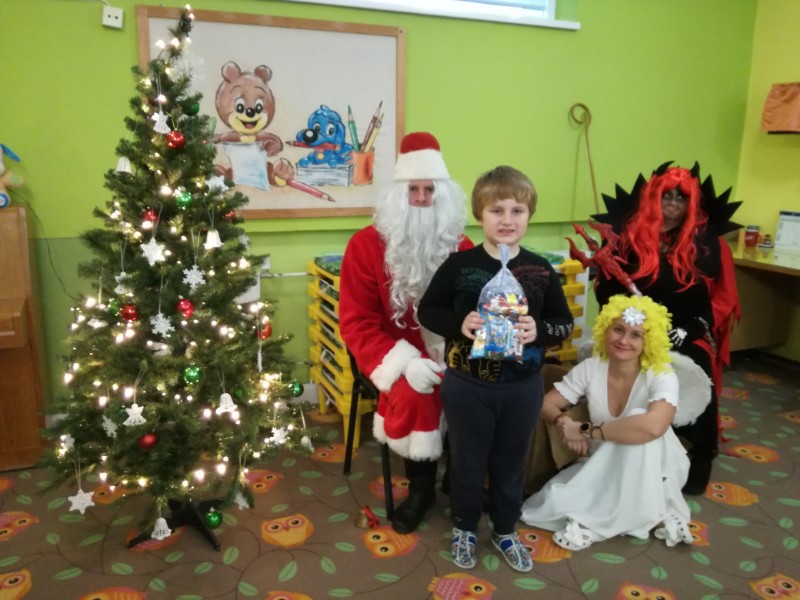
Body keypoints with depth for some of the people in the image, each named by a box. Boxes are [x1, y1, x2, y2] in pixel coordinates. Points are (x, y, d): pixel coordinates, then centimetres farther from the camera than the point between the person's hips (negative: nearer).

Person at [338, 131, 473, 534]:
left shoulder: (460, 246, 3)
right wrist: (404, 361, -24)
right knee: (415, 395, -30)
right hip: (395, 355, -3)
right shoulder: (367, 245, -7)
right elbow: (357, 323, -10)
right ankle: (421, 487, -3)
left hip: (449, 352, 3)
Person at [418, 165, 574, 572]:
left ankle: (505, 530, 43)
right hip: (467, 384, -2)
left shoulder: (541, 271, -6)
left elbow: (565, 322, 2)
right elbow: (426, 310, -4)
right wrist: (458, 324, -22)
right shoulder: (458, 265, -11)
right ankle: (464, 527, 40)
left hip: (522, 387, 2)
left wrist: (539, 331, -19)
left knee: (511, 463, 20)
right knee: (467, 461, 16)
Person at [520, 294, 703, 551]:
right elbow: (546, 404, -6)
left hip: (655, 470, -2)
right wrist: (563, 421, -30)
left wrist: (586, 430, -35)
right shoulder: (590, 368, -10)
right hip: (607, 465, 3)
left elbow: (653, 427, -43)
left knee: (639, 421, -35)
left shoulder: (662, 376, -22)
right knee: (556, 500, -21)